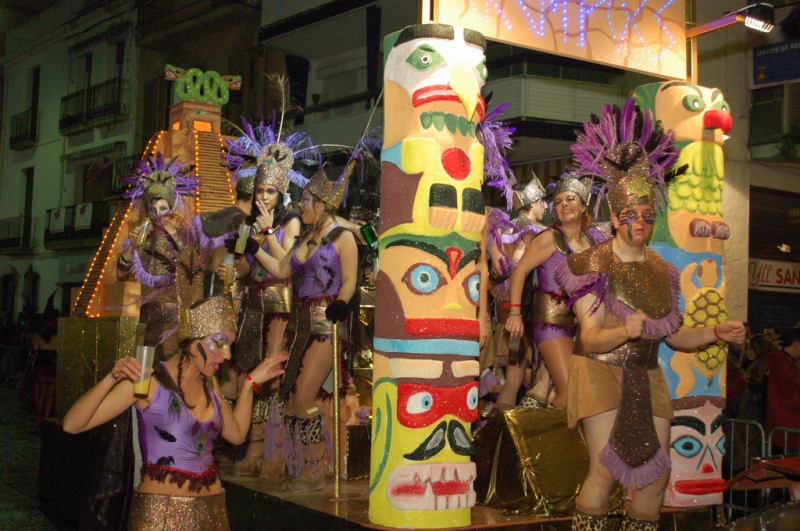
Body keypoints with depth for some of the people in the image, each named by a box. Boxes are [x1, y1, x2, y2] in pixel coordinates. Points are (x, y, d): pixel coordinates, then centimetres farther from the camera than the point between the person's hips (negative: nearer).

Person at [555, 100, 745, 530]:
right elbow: (589, 338, -16)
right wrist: (626, 331, -35)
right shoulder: (594, 265, -8)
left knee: (657, 472, 3)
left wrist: (716, 332, -2)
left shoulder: (661, 271, 9)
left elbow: (675, 335, 13)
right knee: (606, 469, -17)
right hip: (600, 372, -6)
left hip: (646, 379, 6)